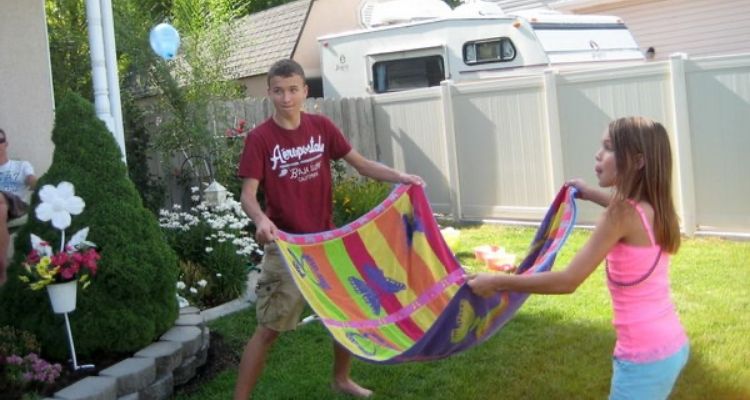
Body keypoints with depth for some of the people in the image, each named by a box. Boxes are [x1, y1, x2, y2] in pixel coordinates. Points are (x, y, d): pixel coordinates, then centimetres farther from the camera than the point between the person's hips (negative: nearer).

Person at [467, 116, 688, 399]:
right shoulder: (651, 207, 5)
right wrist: (590, 194, 37)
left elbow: (568, 281, -21)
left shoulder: (623, 213, -19)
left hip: (644, 358, -8)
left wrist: (496, 282, -15)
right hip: (671, 346, 8)